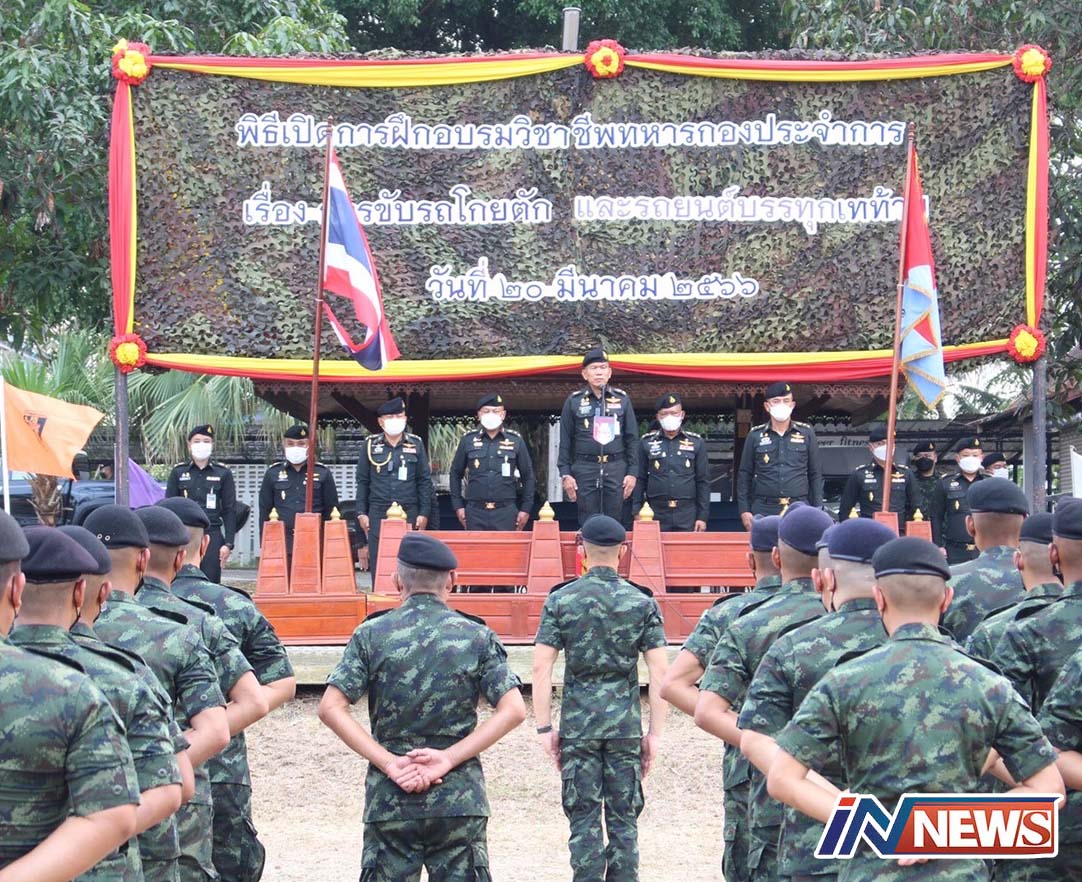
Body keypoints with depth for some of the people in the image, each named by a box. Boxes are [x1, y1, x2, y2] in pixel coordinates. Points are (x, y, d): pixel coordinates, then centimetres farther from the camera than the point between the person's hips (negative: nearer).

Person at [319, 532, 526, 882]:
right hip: (461, 799, 0)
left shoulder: (371, 634, 1)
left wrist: (389, 762, -10)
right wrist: (449, 757, -11)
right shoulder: (477, 636, 2)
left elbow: (330, 708, -8)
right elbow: (514, 710, -8)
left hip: (389, 799, 0)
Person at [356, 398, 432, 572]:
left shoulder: (415, 444, 6)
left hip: (408, 514, 0)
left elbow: (425, 481, 7)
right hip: (378, 514, 0)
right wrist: (361, 513, 3)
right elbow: (362, 481, 9)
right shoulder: (371, 445, 6)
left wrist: (424, 513, 1)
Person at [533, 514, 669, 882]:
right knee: (624, 818, 7)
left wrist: (544, 728, 0)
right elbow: (660, 672, -3)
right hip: (626, 726, 1)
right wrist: (655, 733, 3)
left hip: (577, 725, -1)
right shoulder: (642, 602, 1)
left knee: (583, 818, 4)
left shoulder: (560, 600, -1)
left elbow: (541, 667, -5)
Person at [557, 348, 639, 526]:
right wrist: (565, 474, 0)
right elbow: (565, 441, 6)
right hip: (585, 469, -1)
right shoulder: (574, 401, 4)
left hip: (616, 469, 1)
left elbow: (632, 439, 8)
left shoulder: (622, 399, 7)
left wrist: (632, 472, 2)